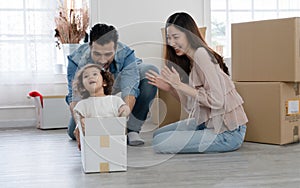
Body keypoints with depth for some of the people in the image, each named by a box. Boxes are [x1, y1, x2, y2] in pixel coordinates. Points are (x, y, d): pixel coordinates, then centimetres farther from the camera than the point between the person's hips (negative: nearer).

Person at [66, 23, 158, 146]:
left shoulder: (125, 54, -37)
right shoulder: (77, 60, -37)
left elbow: (130, 91, -44)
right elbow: (75, 96, -38)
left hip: (119, 79, 0)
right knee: (74, 132, -13)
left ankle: (132, 130, -23)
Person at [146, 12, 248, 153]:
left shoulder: (201, 54, -18)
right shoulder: (189, 60, 11)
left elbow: (216, 100, -24)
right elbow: (191, 104, 10)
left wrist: (179, 85, -20)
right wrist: (169, 87, -3)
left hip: (227, 132, -10)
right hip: (209, 122, 10)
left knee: (159, 143, -13)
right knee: (158, 134, 15)